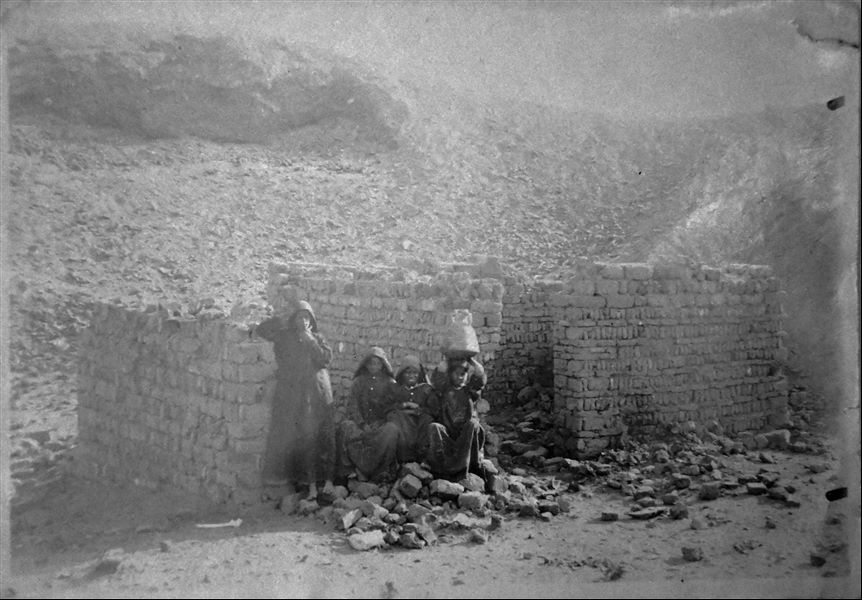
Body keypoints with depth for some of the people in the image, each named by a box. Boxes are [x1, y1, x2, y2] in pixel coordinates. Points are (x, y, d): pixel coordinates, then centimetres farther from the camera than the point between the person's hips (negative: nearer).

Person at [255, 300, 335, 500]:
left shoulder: (318, 339, 14)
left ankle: (327, 479, -5)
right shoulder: (284, 337, 13)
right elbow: (260, 330, 8)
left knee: (322, 436, -6)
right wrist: (278, 320, -3)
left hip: (317, 393, 0)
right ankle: (311, 485, -5)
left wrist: (310, 340, -5)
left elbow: (326, 359, -1)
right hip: (291, 393, 0)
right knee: (302, 437, -6)